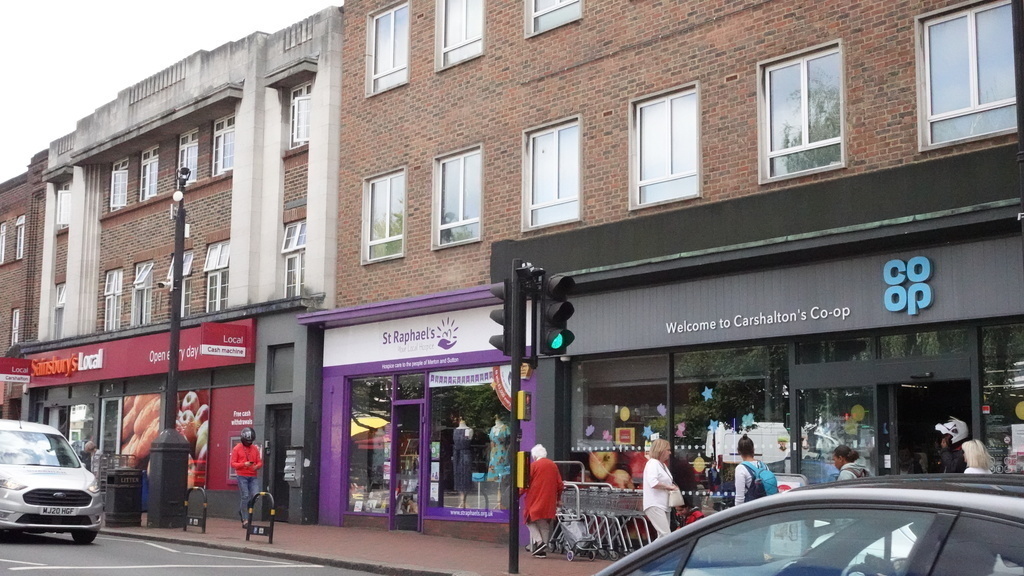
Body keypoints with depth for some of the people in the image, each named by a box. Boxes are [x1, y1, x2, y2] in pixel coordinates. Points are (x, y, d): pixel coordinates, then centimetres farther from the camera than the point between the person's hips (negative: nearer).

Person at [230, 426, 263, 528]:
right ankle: (245, 520, -5)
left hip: (253, 476, 4)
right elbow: (233, 463, -2)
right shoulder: (237, 448, 1)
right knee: (245, 496, -9)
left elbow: (260, 462, 12)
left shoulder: (255, 449, 12)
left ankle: (243, 511, 18)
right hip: (242, 476, -4)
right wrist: (244, 464, -18)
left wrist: (257, 466, -12)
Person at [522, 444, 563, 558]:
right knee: (545, 526, 10)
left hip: (534, 501, -5)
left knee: (531, 521, 8)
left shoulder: (533, 465, -5)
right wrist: (558, 499, 24)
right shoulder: (553, 466, 10)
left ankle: (538, 541, -13)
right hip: (549, 502, 5)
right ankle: (543, 550, 7)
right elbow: (560, 485, 13)